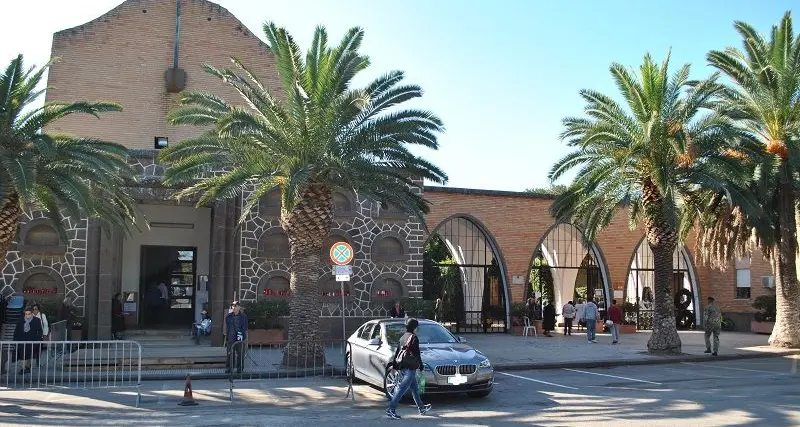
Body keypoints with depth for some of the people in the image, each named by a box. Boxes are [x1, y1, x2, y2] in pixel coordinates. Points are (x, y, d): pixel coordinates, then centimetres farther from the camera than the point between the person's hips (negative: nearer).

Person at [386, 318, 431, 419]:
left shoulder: (402, 337, 15)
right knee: (402, 388, -11)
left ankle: (421, 408, 31)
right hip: (410, 367, -10)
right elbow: (416, 353, -12)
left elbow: (397, 352, 18)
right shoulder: (413, 338, -11)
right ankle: (391, 409, -14)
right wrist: (420, 364, -1)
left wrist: (395, 363, 22)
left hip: (402, 367, 10)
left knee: (414, 388, 20)